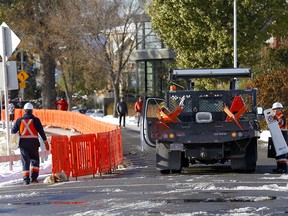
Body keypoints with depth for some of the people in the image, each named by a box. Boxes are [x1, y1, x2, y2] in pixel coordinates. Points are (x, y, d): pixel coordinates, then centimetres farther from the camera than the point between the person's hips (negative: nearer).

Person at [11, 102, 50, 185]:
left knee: (25, 160, 5)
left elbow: (13, 131, 3)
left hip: (23, 142, 1)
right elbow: (41, 131, -1)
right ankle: (34, 177, 3)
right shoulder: (35, 120, -2)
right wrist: (46, 142, 5)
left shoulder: (19, 120, 2)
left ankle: (26, 179, -3)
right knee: (35, 159, 13)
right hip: (33, 142, -1)